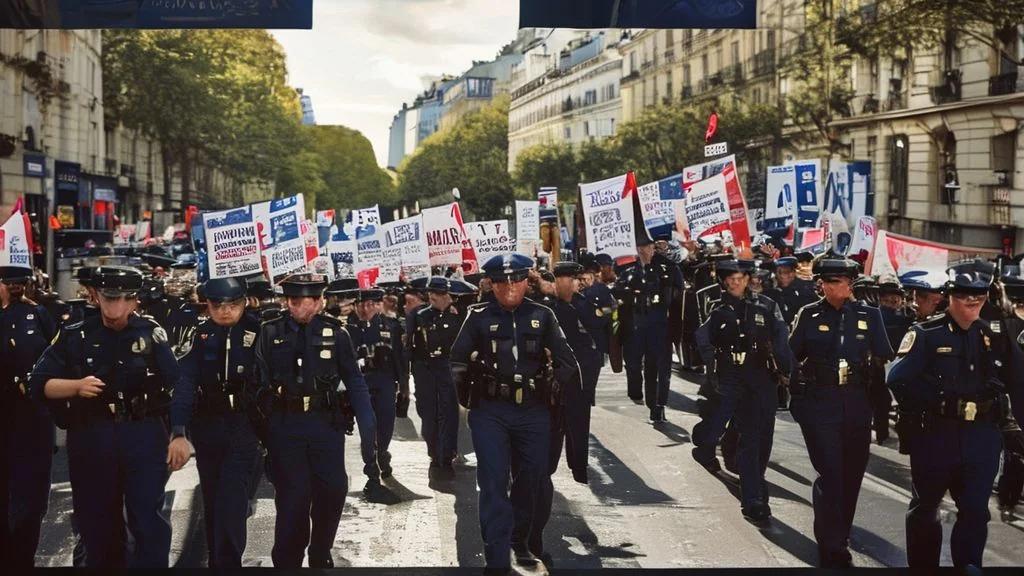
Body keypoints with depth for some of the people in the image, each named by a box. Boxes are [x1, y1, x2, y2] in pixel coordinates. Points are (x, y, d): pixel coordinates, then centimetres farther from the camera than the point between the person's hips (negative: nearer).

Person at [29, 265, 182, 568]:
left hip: (144, 435, -2)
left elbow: (176, 387, 1)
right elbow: (38, 384, 2)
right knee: (98, 525, 12)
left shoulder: (151, 333, 0)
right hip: (91, 438, 2)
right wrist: (77, 386, -16)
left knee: (149, 522, -6)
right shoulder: (74, 336, 2)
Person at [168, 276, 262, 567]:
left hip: (244, 426, -2)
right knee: (212, 501, 15)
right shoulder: (199, 334, -4)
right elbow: (184, 382, -12)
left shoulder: (258, 331, -7)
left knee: (232, 502, -13)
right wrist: (178, 432, -21)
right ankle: (215, 559, 31)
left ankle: (228, 562, -6)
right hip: (206, 426, 3)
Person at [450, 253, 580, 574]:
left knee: (531, 479, 13)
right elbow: (459, 361, 6)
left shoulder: (542, 316, 2)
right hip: (490, 411, -2)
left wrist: (553, 391, 2)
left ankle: (518, 539, 34)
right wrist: (468, 395, 4)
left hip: (534, 412, 2)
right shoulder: (479, 317, -1)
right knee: (494, 483, -7)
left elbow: (565, 360, 5)